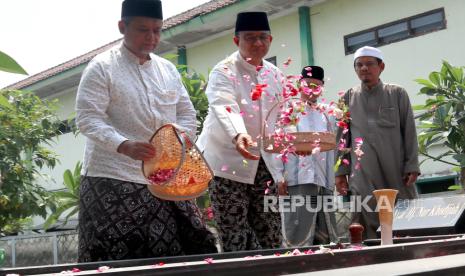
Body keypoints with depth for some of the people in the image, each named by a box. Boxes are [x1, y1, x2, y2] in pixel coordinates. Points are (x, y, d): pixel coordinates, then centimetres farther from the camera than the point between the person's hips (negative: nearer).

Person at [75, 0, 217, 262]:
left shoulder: (168, 69, 14)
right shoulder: (102, 67, -3)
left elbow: (187, 114, 16)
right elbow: (88, 118, -12)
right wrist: (124, 146, -29)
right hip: (114, 180, -5)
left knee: (182, 251, 2)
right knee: (116, 261, -9)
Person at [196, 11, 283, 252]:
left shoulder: (274, 74, 9)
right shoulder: (224, 72, -11)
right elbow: (225, 109, -29)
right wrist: (239, 136, -48)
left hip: (263, 164, 6)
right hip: (228, 164, -5)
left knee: (271, 238, 7)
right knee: (235, 241, -6)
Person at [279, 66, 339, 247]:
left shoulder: (325, 116, 20)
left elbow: (330, 153, 20)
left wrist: (330, 185, 13)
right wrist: (280, 178, -12)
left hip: (323, 184, 6)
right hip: (297, 183, -5)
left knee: (326, 239, 5)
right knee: (299, 238, -10)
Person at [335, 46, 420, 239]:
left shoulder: (397, 94, 12)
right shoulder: (348, 99, 13)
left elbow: (409, 133, 7)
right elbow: (342, 138, 10)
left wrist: (412, 167, -2)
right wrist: (340, 172, 3)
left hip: (397, 172, 1)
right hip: (363, 176, 0)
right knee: (368, 226, -9)